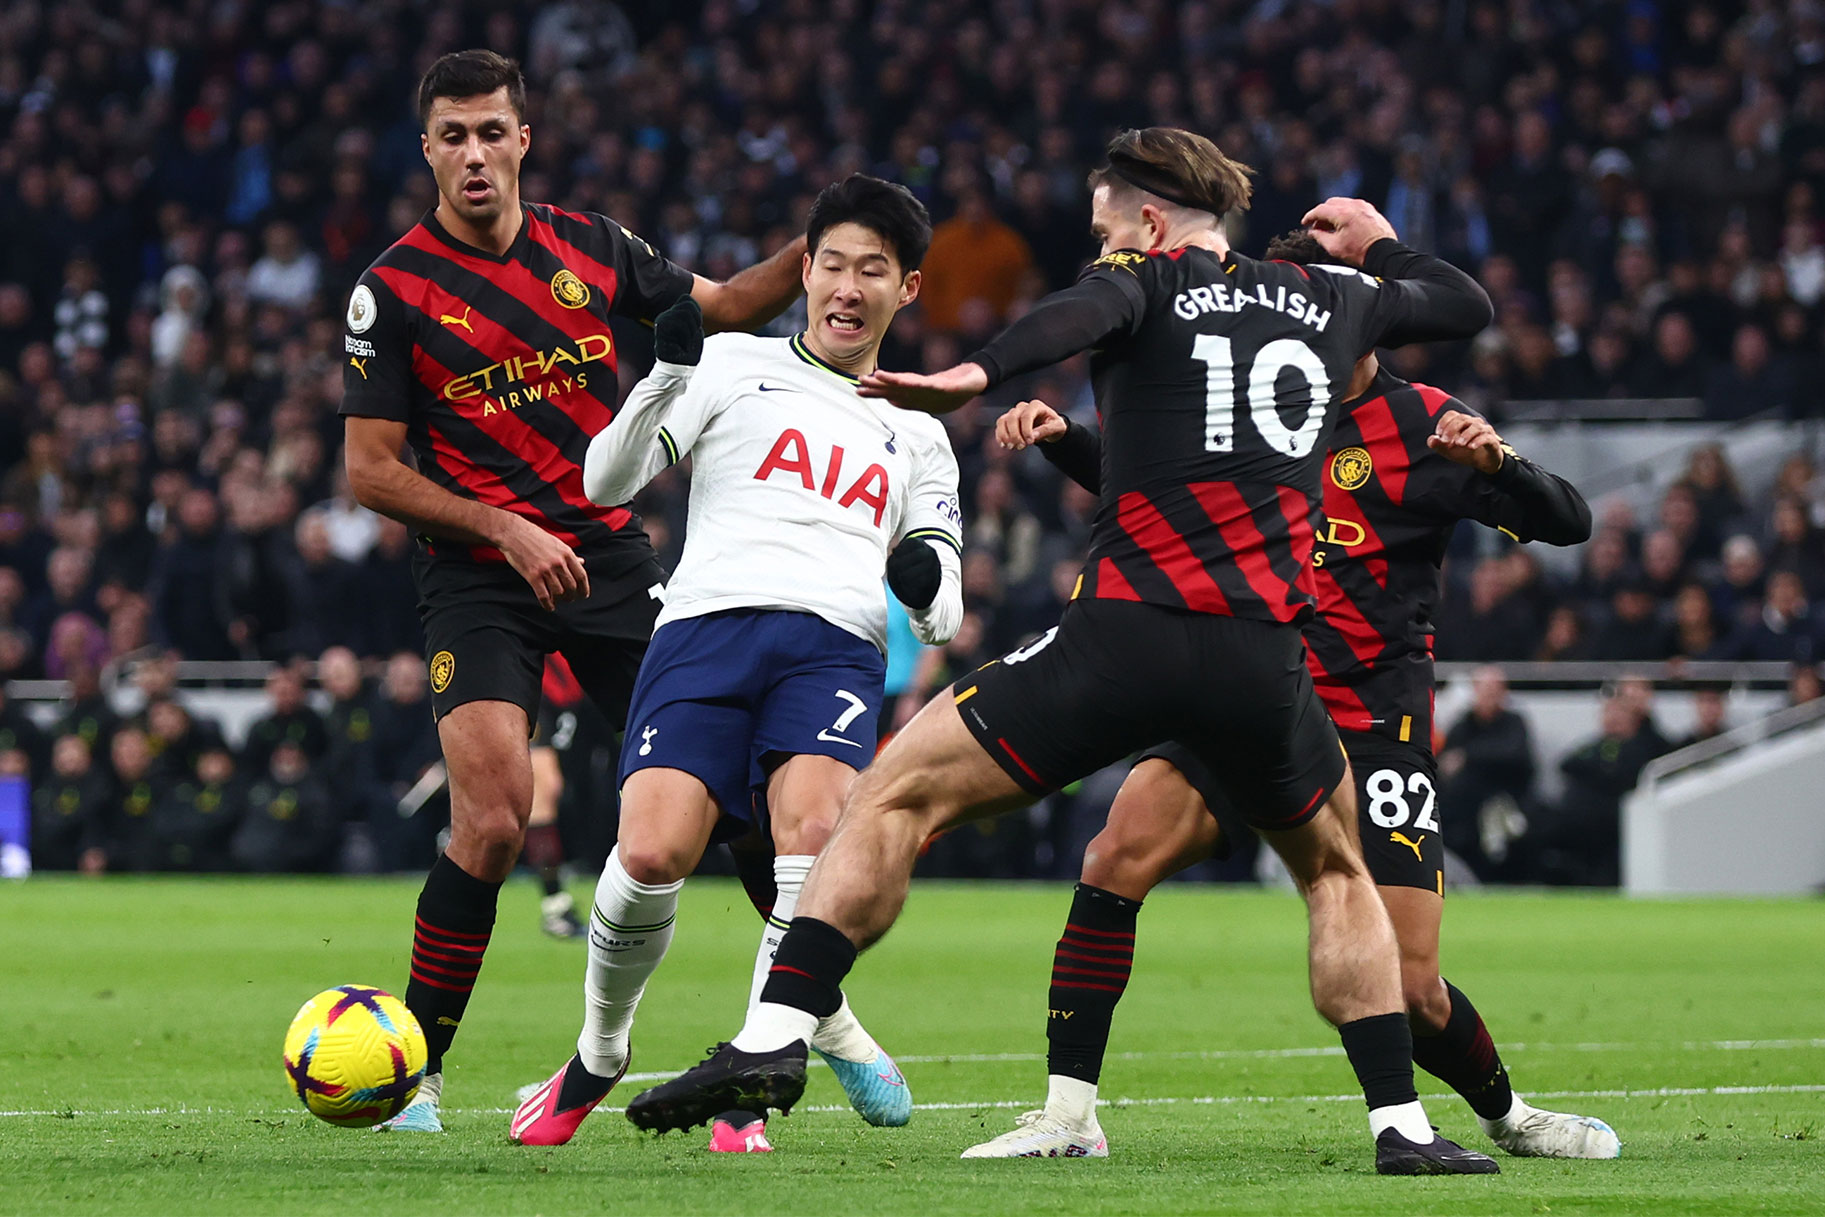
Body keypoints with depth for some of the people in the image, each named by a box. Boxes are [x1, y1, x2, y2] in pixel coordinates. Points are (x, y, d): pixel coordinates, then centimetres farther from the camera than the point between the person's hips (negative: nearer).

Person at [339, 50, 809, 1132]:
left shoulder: (588, 247, 4)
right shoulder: (393, 290, -7)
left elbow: (718, 307, 19)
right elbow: (372, 472, -6)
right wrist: (506, 531, -15)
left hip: (613, 556, 4)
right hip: (479, 582, -4)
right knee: (494, 815, -19)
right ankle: (416, 1069, -7)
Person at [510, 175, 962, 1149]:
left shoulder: (917, 436, 28)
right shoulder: (735, 367, 21)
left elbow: (943, 618, 24)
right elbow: (607, 481, 12)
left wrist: (929, 584, -1)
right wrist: (667, 377, -4)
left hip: (838, 646, 2)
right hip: (707, 626, -2)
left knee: (813, 831, -30)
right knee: (652, 853, -23)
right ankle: (600, 1052, 5)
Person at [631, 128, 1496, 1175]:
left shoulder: (1148, 278, 8)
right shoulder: (1332, 301, 20)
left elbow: (1087, 312, -17)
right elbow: (1469, 306, 37)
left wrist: (979, 374, -33)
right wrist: (1382, 247, 54)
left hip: (1126, 634, -4)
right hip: (1265, 657, 4)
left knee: (894, 799, 4)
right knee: (1336, 872, 28)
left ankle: (774, 1039, -12)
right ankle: (1403, 1125, 17)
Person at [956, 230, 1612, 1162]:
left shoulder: (1420, 426, -3)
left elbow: (1568, 524, -9)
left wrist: (1497, 463, -29)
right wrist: (1058, 436, 4)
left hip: (1370, 729, -3)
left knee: (1409, 987, -8)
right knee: (1120, 854, -22)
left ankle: (1507, 1114, 23)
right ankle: (1068, 1116, -18)